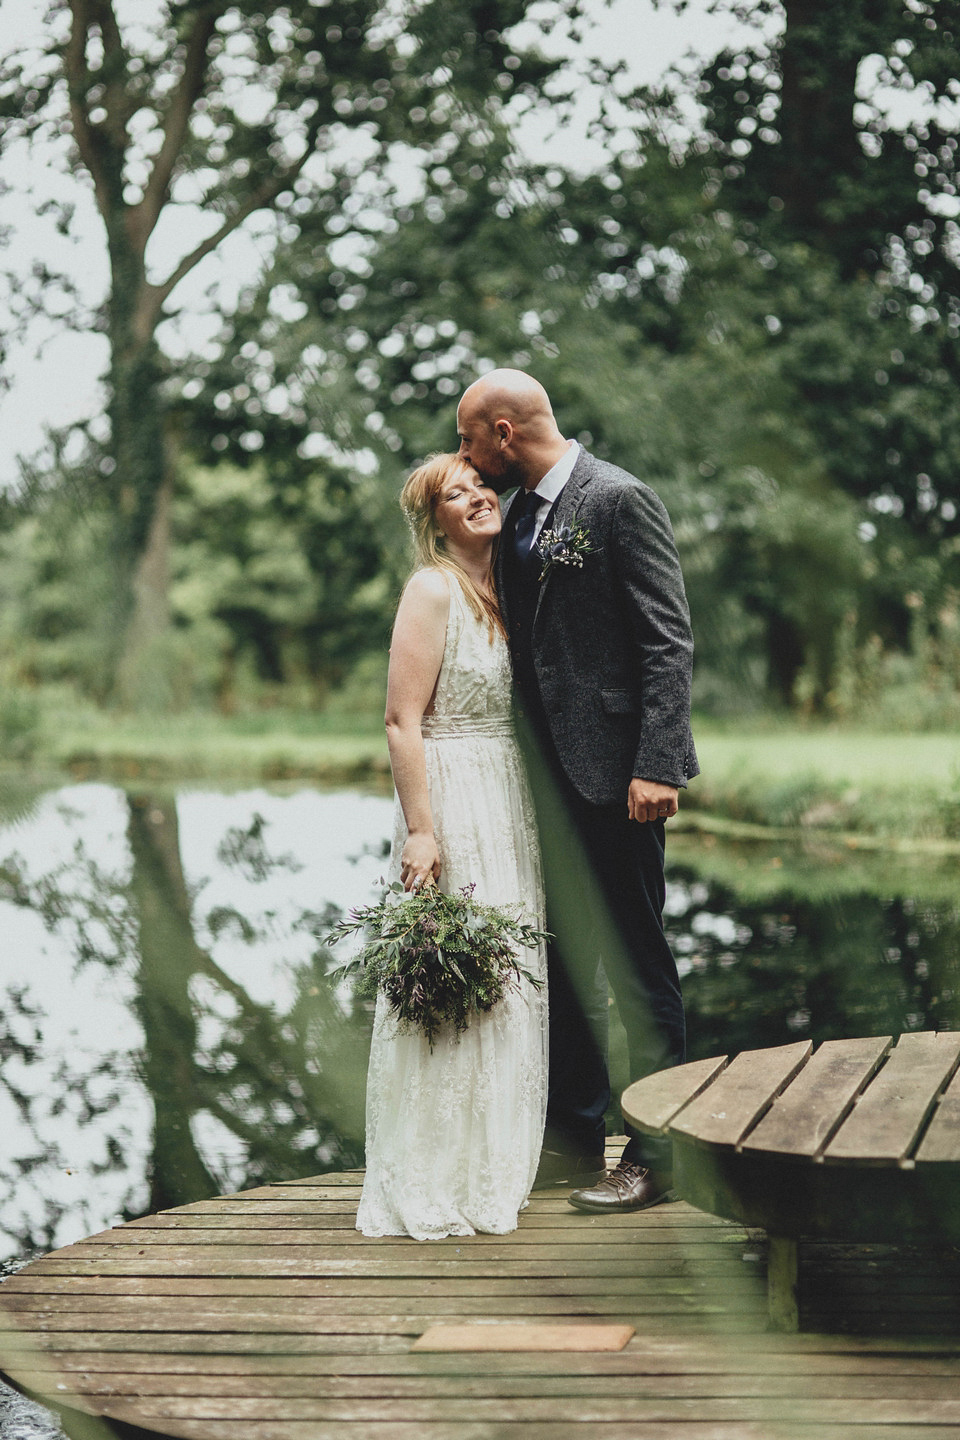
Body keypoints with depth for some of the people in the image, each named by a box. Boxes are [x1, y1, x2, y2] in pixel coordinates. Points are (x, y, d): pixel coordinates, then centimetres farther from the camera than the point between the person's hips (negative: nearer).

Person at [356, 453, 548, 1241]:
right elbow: (403, 721, -16)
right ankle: (434, 1185, 4)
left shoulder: (501, 589, 12)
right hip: (453, 800, -8)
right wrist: (419, 830, -21)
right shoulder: (433, 590, -11)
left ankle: (489, 1168, 24)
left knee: (505, 984, 13)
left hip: (509, 800, 8)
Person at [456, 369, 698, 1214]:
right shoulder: (519, 517, 14)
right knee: (564, 962, 14)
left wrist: (655, 765, -22)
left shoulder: (619, 500, -11)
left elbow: (669, 641, -15)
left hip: (614, 773, -9)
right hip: (550, 774, 9)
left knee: (636, 964, -2)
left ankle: (655, 1154, 6)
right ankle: (574, 1139, 24)